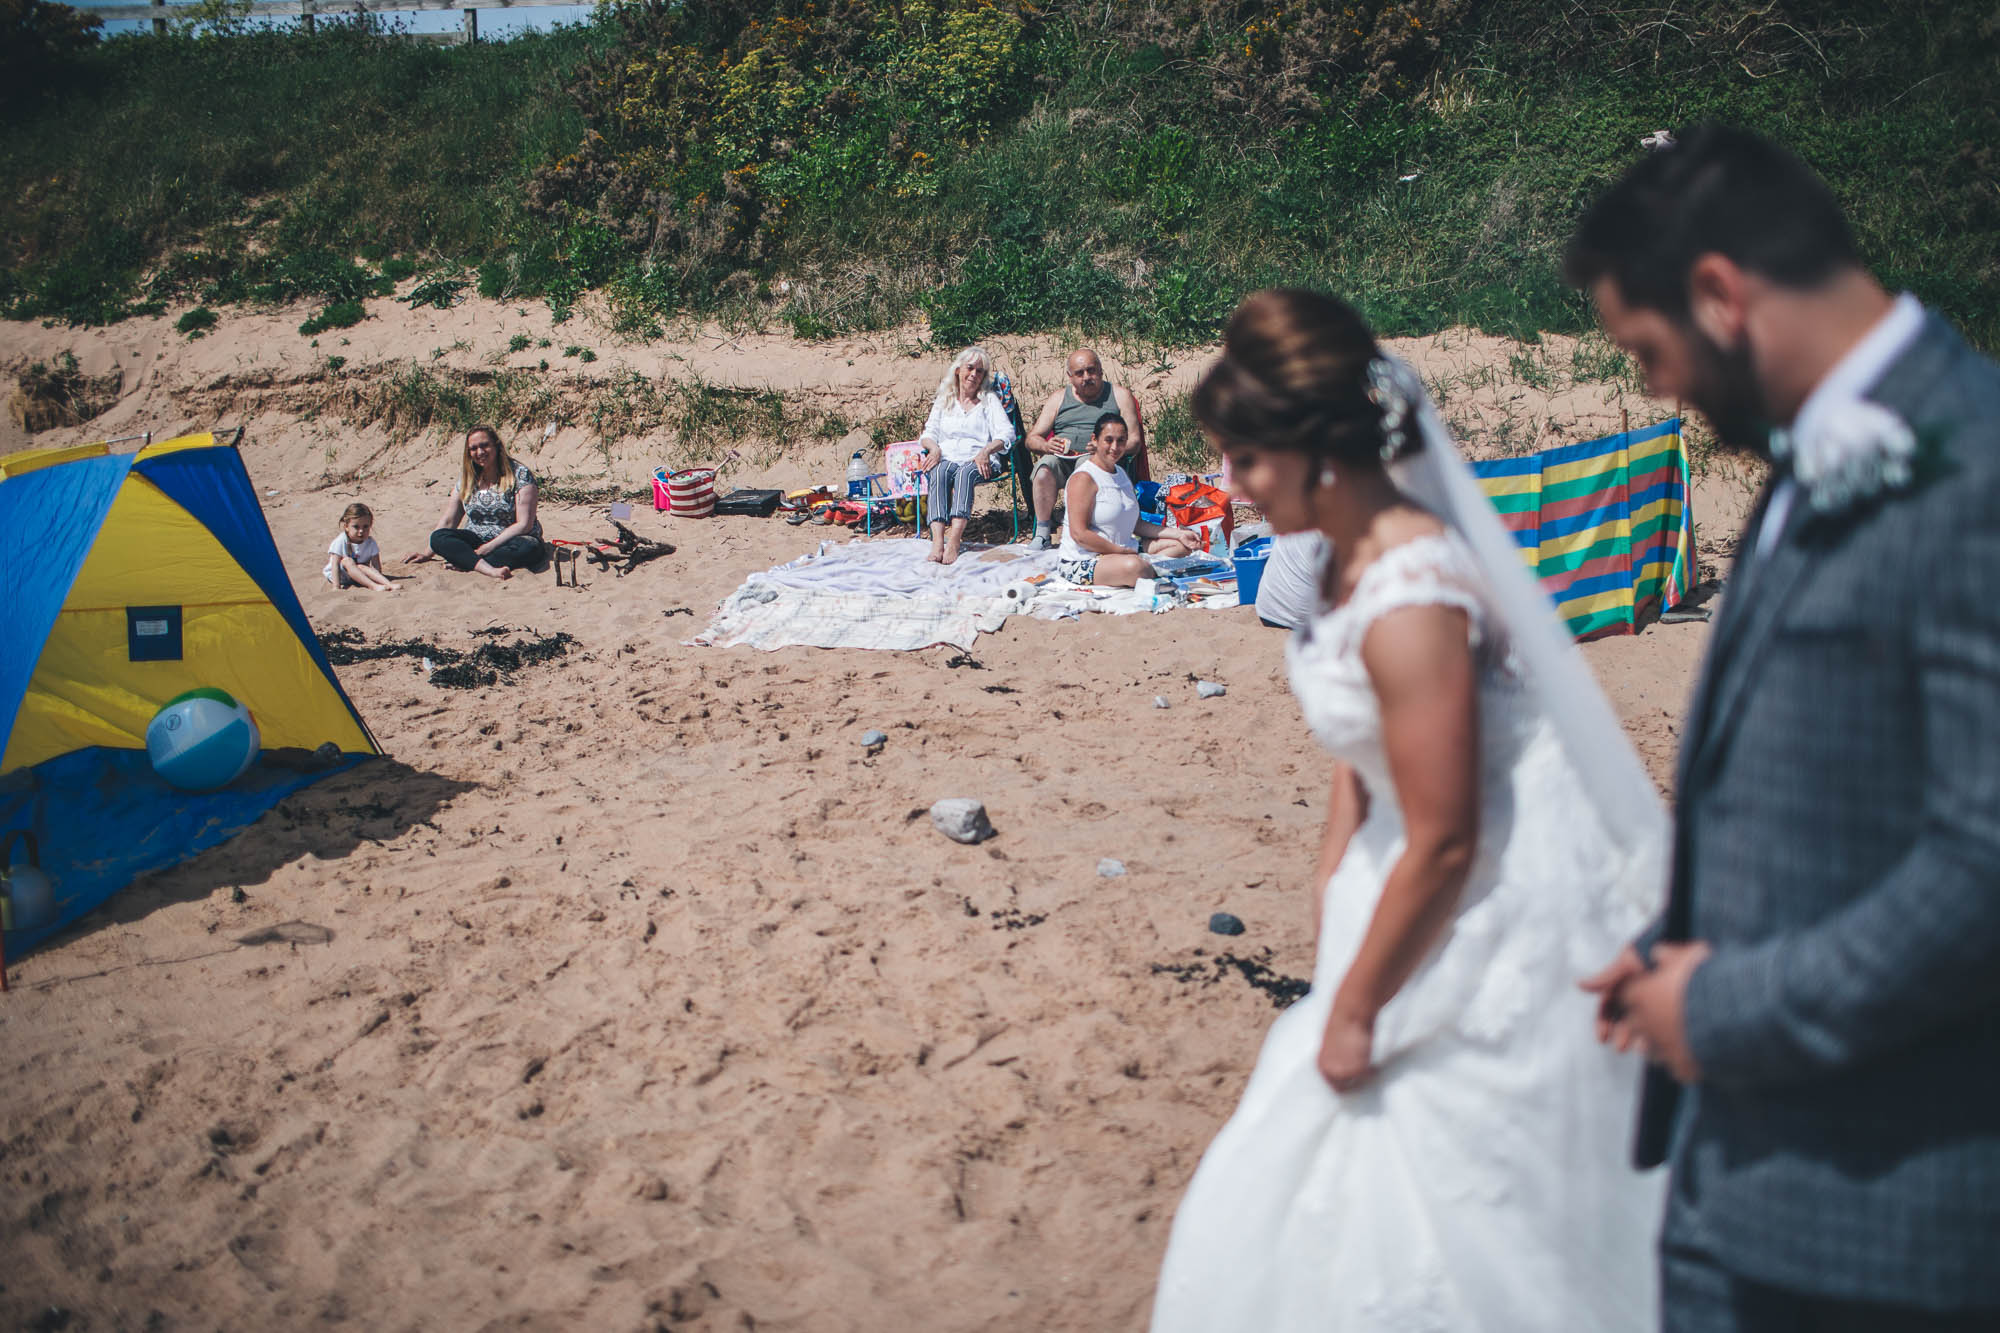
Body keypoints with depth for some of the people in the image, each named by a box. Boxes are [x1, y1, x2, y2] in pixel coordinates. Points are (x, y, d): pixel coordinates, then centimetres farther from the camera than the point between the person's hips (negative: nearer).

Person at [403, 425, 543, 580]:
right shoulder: (467, 477, 8)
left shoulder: (519, 473, -7)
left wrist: (490, 547, -20)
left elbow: (524, 524, -14)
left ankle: (464, 563, -34)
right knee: (438, 537, -24)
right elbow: (449, 521, 12)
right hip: (476, 540, 4)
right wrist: (428, 553, 5)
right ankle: (488, 569, -46)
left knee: (528, 548, -38)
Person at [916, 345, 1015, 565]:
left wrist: (986, 451, -16)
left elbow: (1006, 433, 3)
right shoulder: (943, 401, 24)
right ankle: (937, 539, -53)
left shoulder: (989, 399, 16)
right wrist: (934, 447, -8)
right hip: (948, 458, 2)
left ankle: (954, 540, -58)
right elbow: (928, 433, 17)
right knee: (939, 472, -35)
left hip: (979, 461, -2)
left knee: (966, 473, -38)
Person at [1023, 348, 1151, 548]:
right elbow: (1032, 439, 15)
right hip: (1063, 460, 3)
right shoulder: (1059, 398, 21)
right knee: (1045, 465, -32)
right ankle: (1042, 534, -32)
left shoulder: (1119, 395, 14)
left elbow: (1134, 442, 4)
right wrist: (1047, 446, -11)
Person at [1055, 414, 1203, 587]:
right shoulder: (1083, 478, -14)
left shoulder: (1121, 474, 17)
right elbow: (1079, 534, -21)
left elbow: (1135, 524, 19)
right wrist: (1124, 552, -20)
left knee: (1181, 546, 8)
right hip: (1082, 562, -9)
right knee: (1134, 567, -37)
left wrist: (1179, 534, 9)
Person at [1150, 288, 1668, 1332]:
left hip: (1493, 920, -9)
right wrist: (1334, 866, 8)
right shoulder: (1354, 550, 1)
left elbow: (1444, 844, -24)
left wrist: (1352, 1010, -14)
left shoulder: (1410, 605, -28)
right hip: (1437, 890, 10)